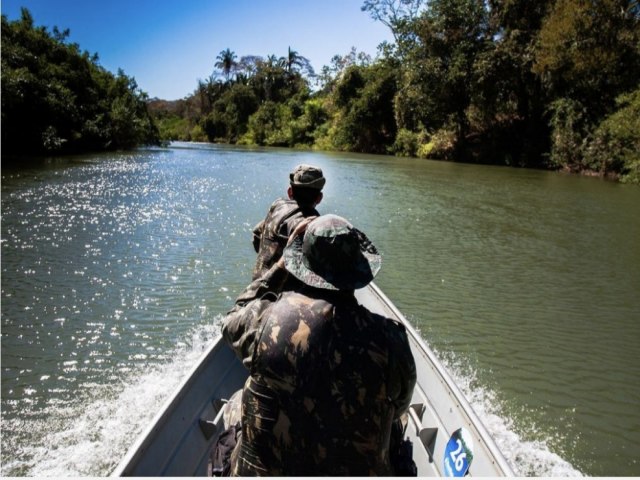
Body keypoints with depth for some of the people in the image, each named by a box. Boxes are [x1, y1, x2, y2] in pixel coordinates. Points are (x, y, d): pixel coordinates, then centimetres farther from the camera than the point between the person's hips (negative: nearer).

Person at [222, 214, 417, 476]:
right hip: (358, 471, 1)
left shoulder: (268, 319, -22)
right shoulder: (391, 340, -20)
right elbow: (398, 410, -3)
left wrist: (280, 266, 3)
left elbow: (233, 322, 3)